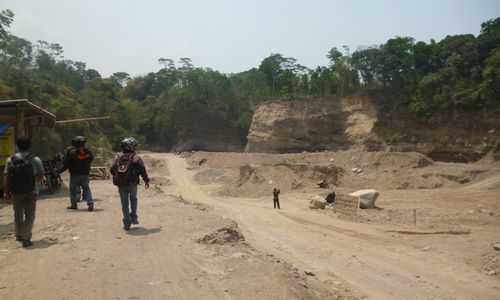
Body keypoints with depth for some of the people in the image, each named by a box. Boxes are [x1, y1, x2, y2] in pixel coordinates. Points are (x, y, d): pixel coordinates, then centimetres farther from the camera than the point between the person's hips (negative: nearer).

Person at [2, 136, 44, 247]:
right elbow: (40, 176, 2)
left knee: (18, 214, 19)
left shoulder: (10, 159, -1)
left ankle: (19, 235, 33)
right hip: (31, 192, -3)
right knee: (29, 215, 2)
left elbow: (6, 177, -3)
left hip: (16, 192, 3)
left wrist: (5, 192, 2)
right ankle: (25, 238, -5)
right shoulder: (35, 160, -7)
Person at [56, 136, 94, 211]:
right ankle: (90, 202, -9)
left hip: (74, 174, -3)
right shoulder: (88, 151, -2)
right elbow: (91, 158, 12)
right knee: (86, 189, 7)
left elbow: (66, 164, -12)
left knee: (73, 189, 11)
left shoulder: (71, 152, -13)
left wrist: (58, 171, -3)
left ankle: (74, 205, 14)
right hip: (85, 174, 3)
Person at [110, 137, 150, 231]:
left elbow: (112, 170, 5)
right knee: (133, 200, 22)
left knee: (124, 204, 9)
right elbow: (142, 170, -9)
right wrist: (146, 181, 2)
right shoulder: (136, 158, -7)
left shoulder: (117, 157, 3)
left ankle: (127, 223, 10)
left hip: (121, 185, 2)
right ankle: (134, 218, 13)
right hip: (132, 184, -2)